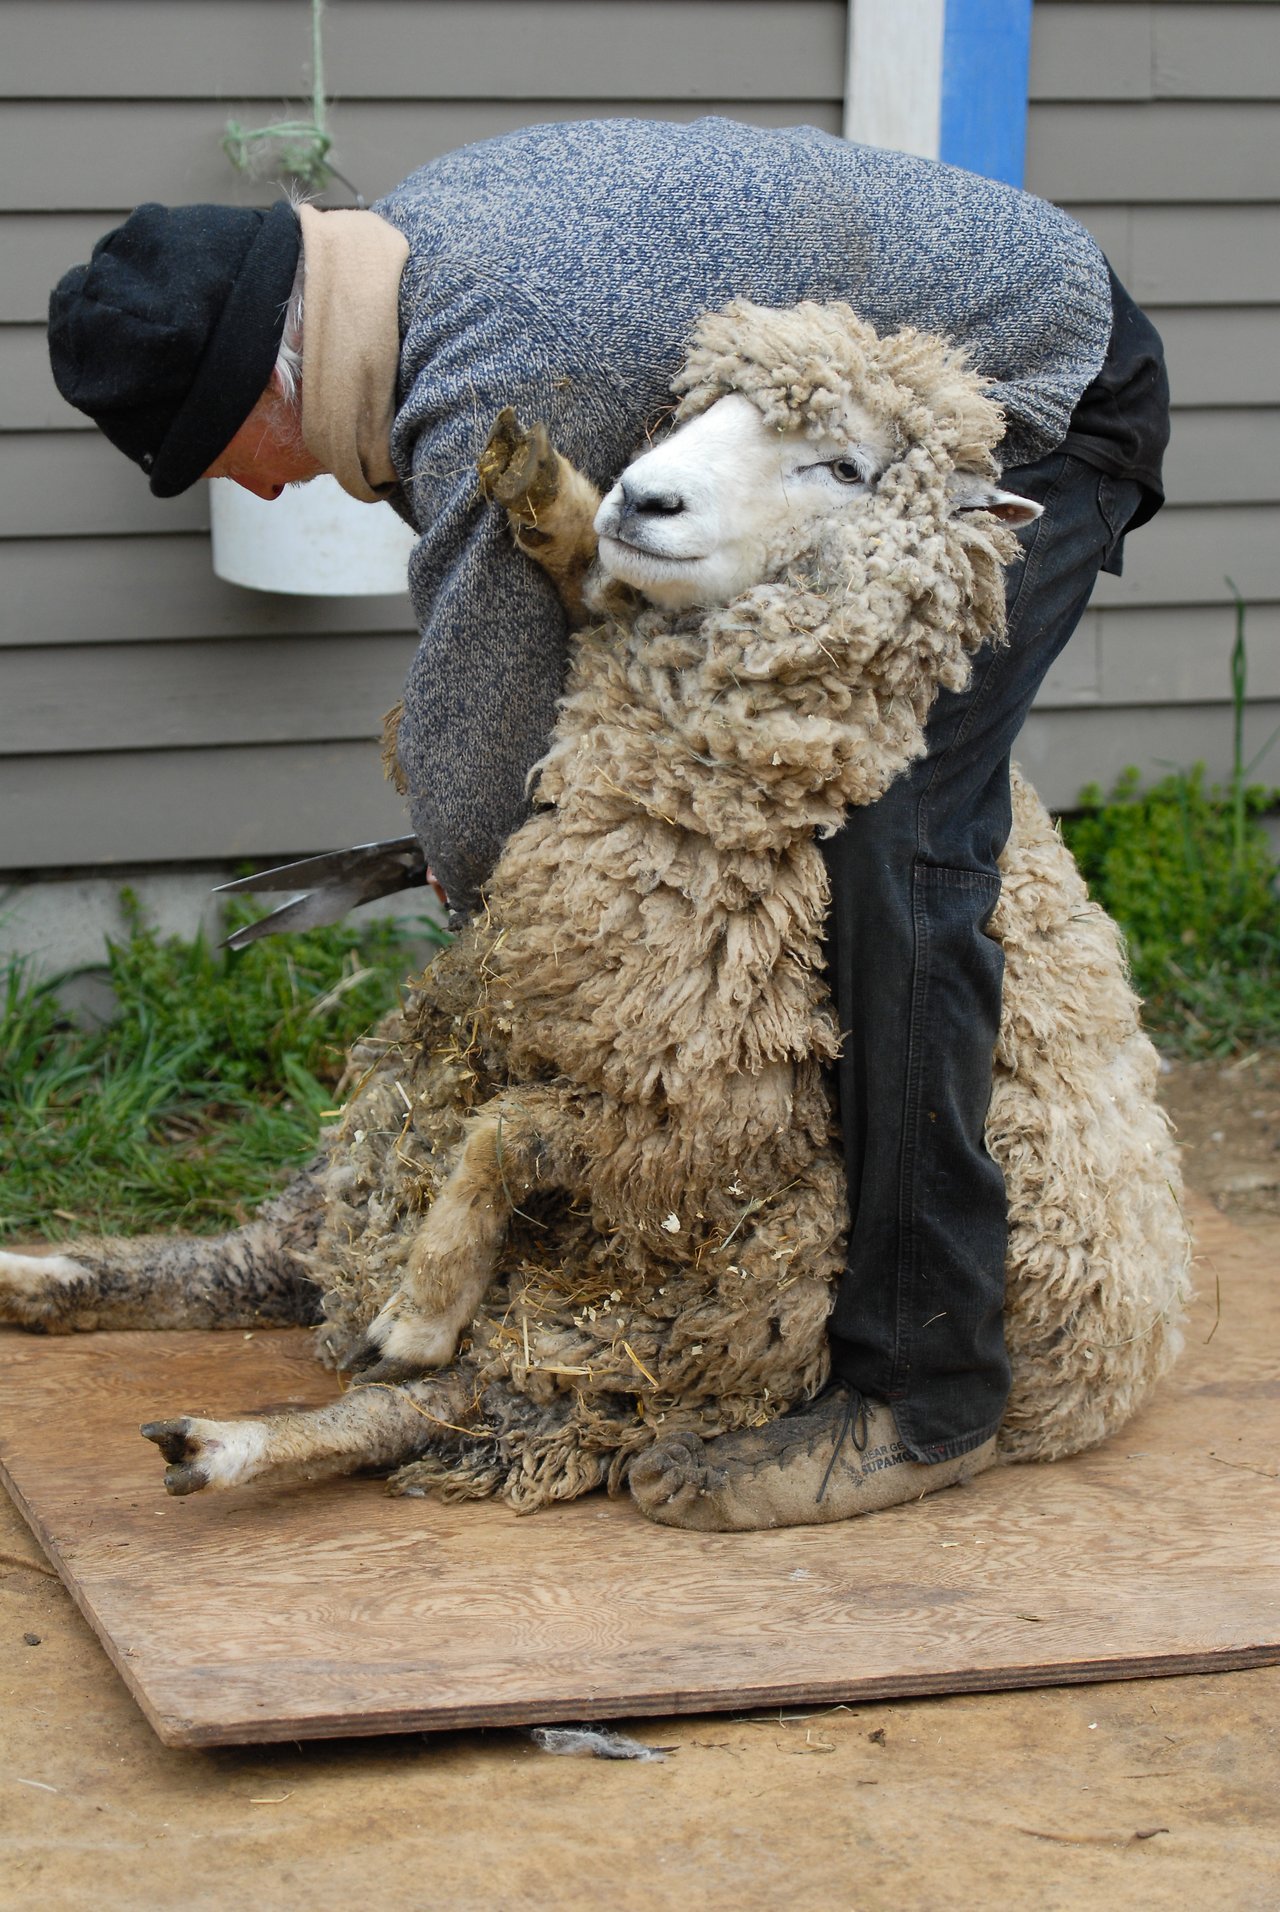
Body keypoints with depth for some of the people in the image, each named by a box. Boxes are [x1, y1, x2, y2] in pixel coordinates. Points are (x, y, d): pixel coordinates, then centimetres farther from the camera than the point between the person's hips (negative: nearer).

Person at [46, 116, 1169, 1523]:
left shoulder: (490, 400, -32)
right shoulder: (406, 238, -2)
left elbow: (469, 772, -21)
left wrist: (487, 892, 1)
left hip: (1039, 402, -10)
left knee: (886, 845, -21)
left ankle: (925, 1390, -18)